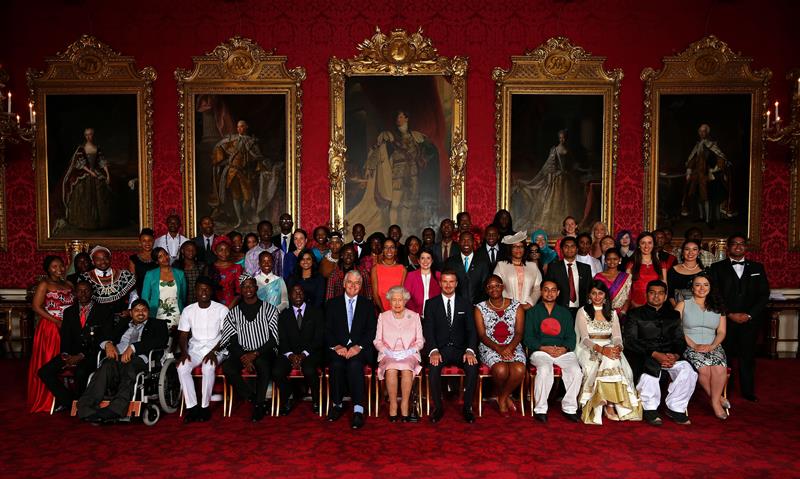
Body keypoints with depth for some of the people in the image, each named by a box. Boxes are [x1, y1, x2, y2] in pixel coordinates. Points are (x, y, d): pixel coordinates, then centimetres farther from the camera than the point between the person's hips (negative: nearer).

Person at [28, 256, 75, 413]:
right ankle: (46, 400, 10)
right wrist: (57, 322, -15)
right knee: (49, 363, 0)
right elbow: (36, 307, -10)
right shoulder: (44, 284, -3)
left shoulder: (69, 284, 13)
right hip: (50, 328, -5)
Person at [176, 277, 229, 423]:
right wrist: (184, 352, -12)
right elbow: (183, 336, 6)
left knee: (208, 367, -33)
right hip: (195, 349, 3)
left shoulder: (221, 309, -3)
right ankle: (192, 406, -15)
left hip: (215, 349, -3)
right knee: (182, 367, -26)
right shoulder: (188, 310, 6)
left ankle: (205, 406, -17)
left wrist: (214, 351, -18)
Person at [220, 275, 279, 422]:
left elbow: (273, 339, -1)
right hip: (242, 352, 3)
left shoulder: (268, 309, 6)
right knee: (227, 367, -28)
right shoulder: (234, 312, 12)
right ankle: (256, 400, -11)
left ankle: (259, 404, -17)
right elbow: (232, 341, 5)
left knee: (263, 364, -37)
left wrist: (255, 354, -14)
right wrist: (243, 357, -13)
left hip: (263, 352, -3)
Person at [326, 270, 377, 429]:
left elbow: (371, 331, 4)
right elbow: (327, 330, 6)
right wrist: (336, 346, -12)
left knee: (355, 364, -33)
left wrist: (359, 346, -14)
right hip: (338, 348, 1)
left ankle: (358, 410, -34)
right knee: (337, 364, -31)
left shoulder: (368, 305, 13)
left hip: (359, 349, -1)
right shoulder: (333, 303, 14)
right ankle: (336, 404, -13)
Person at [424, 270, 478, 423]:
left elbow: (471, 330, 3)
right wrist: (433, 351, -19)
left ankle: (467, 407, -11)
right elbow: (429, 330, -1)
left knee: (473, 366, -29)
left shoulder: (465, 303, 11)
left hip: (460, 349, 1)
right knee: (434, 367, -32)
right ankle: (438, 407, -12)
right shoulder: (431, 303, 8)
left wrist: (470, 351, -15)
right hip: (440, 349, -1)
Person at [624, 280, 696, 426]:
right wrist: (655, 354, -17)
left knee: (687, 369, -26)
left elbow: (680, 341, 12)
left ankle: (675, 408, -9)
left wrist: (675, 355, -12)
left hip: (669, 356, 3)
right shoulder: (635, 314, 9)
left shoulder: (673, 315, 21)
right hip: (643, 357, -3)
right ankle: (650, 409, -18)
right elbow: (629, 340, -4)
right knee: (650, 367, -36)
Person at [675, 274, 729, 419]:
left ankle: (715, 401, -12)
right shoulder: (683, 305, 9)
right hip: (689, 346, -2)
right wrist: (694, 345, -14)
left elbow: (721, 332, 11)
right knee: (704, 368, -31)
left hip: (713, 346, 2)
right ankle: (717, 398, -9)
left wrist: (711, 346, -9)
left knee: (720, 368, -30)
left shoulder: (717, 307, 18)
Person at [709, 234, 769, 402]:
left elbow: (764, 294, 6)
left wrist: (749, 315, -5)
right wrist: (729, 314, -9)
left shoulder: (757, 267, 12)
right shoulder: (718, 268, 6)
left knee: (748, 356, 5)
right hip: (726, 319, -2)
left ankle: (748, 391, 17)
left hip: (750, 320, 2)